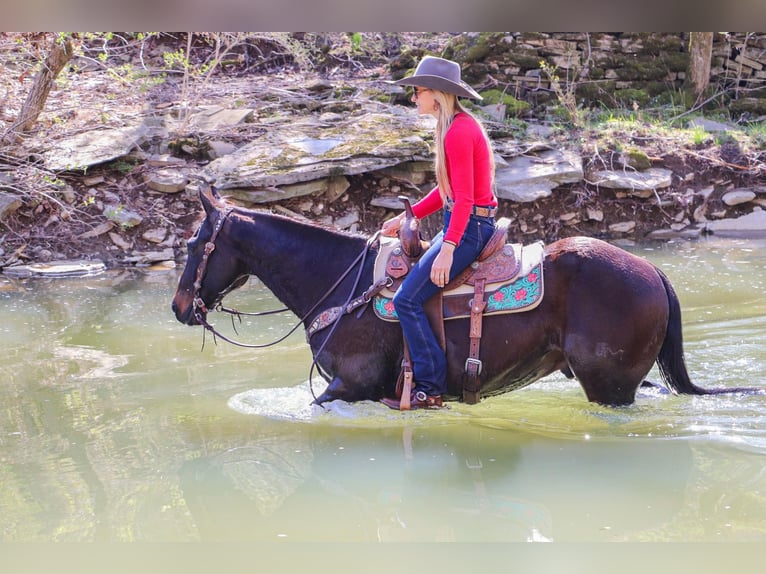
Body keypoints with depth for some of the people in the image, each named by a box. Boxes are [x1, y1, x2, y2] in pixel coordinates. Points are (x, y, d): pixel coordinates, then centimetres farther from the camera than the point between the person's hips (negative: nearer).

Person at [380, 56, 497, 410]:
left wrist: (448, 248, -30)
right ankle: (423, 373, 18)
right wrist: (405, 218, 20)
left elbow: (463, 197, -24)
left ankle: (430, 389, -10)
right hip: (463, 224, 11)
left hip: (468, 228, -11)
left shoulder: (459, 131, -18)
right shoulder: (455, 126, 14)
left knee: (407, 299, -14)